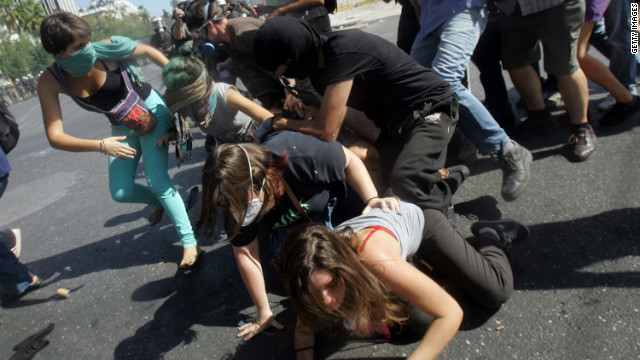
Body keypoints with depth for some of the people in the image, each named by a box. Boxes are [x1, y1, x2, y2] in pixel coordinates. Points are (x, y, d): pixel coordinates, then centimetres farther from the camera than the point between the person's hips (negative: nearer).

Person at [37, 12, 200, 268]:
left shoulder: (105, 50, -24)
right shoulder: (50, 82, -19)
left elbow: (148, 51, -6)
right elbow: (55, 137, -23)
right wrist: (101, 145, -36)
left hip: (151, 110, -4)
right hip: (122, 126, 4)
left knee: (156, 180, -13)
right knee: (120, 192, 2)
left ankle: (190, 243, -7)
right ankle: (159, 202, 35)